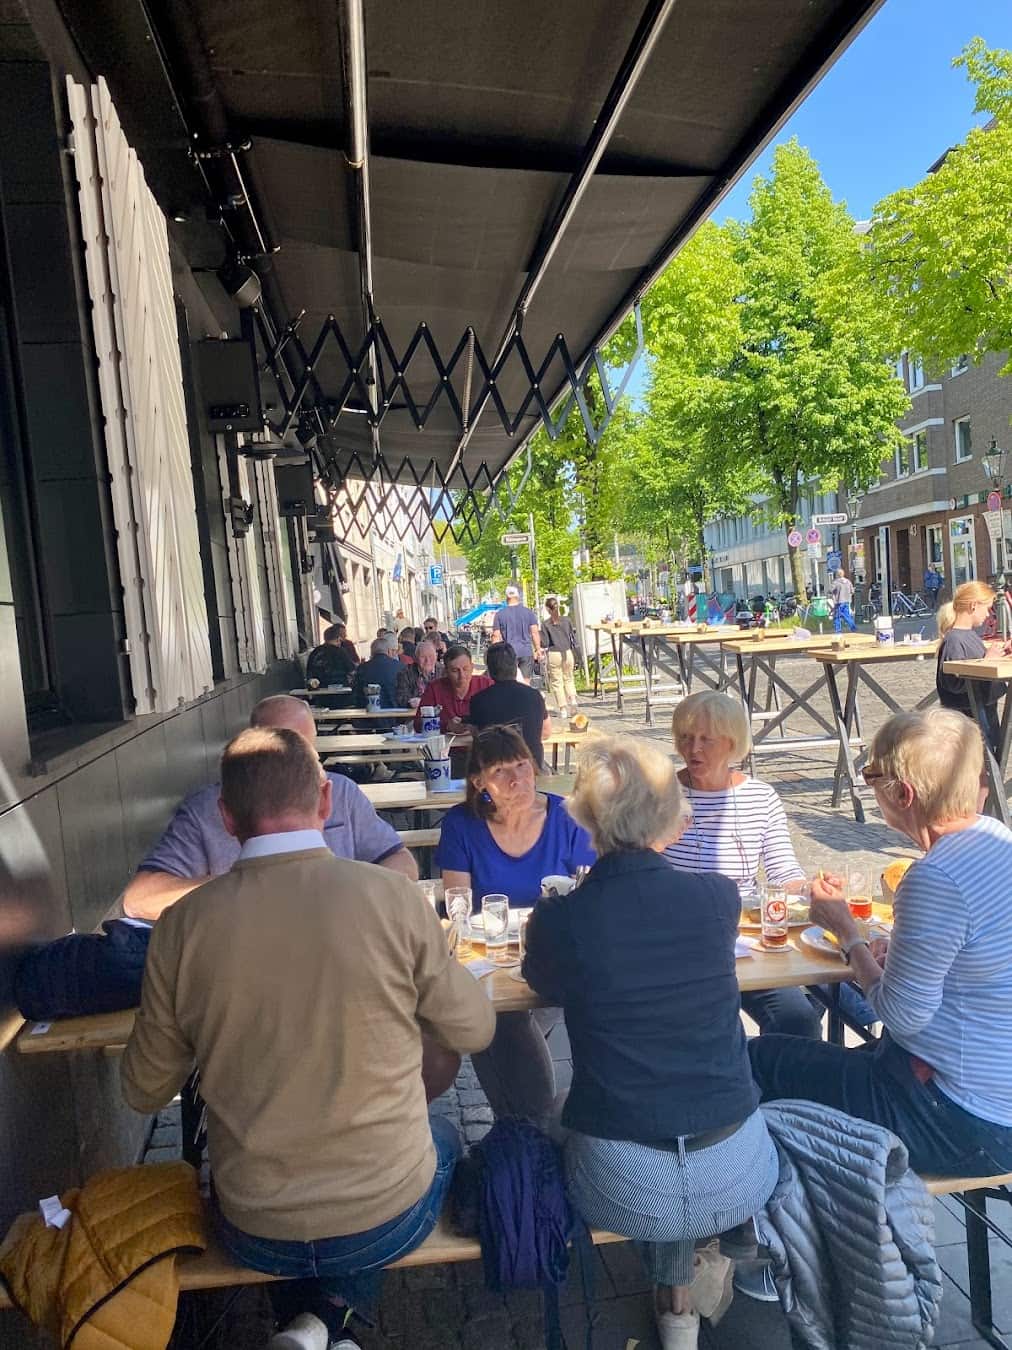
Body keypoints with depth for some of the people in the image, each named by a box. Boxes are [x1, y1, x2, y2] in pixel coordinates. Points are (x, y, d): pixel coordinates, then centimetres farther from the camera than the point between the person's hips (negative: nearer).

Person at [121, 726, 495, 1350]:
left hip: (253, 1237, 2)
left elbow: (145, 1092, -1)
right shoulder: (393, 897, -20)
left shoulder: (184, 923, -15)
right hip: (387, 1222, -2)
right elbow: (474, 1030, -6)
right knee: (444, 1134, 31)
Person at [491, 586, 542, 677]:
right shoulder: (529, 612, 3)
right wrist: (538, 649, 9)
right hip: (526, 652, 1)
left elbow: (496, 636, 0)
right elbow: (535, 632, 1)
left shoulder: (499, 614, 1)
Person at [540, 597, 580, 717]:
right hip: (568, 653, 3)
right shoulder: (567, 620, 1)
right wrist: (575, 658, 12)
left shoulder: (545, 624, -6)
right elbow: (573, 640, 4)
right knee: (568, 679, 18)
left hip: (554, 655, -3)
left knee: (556, 682, 7)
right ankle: (573, 700, -1)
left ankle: (563, 709, 7)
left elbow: (544, 644, -7)